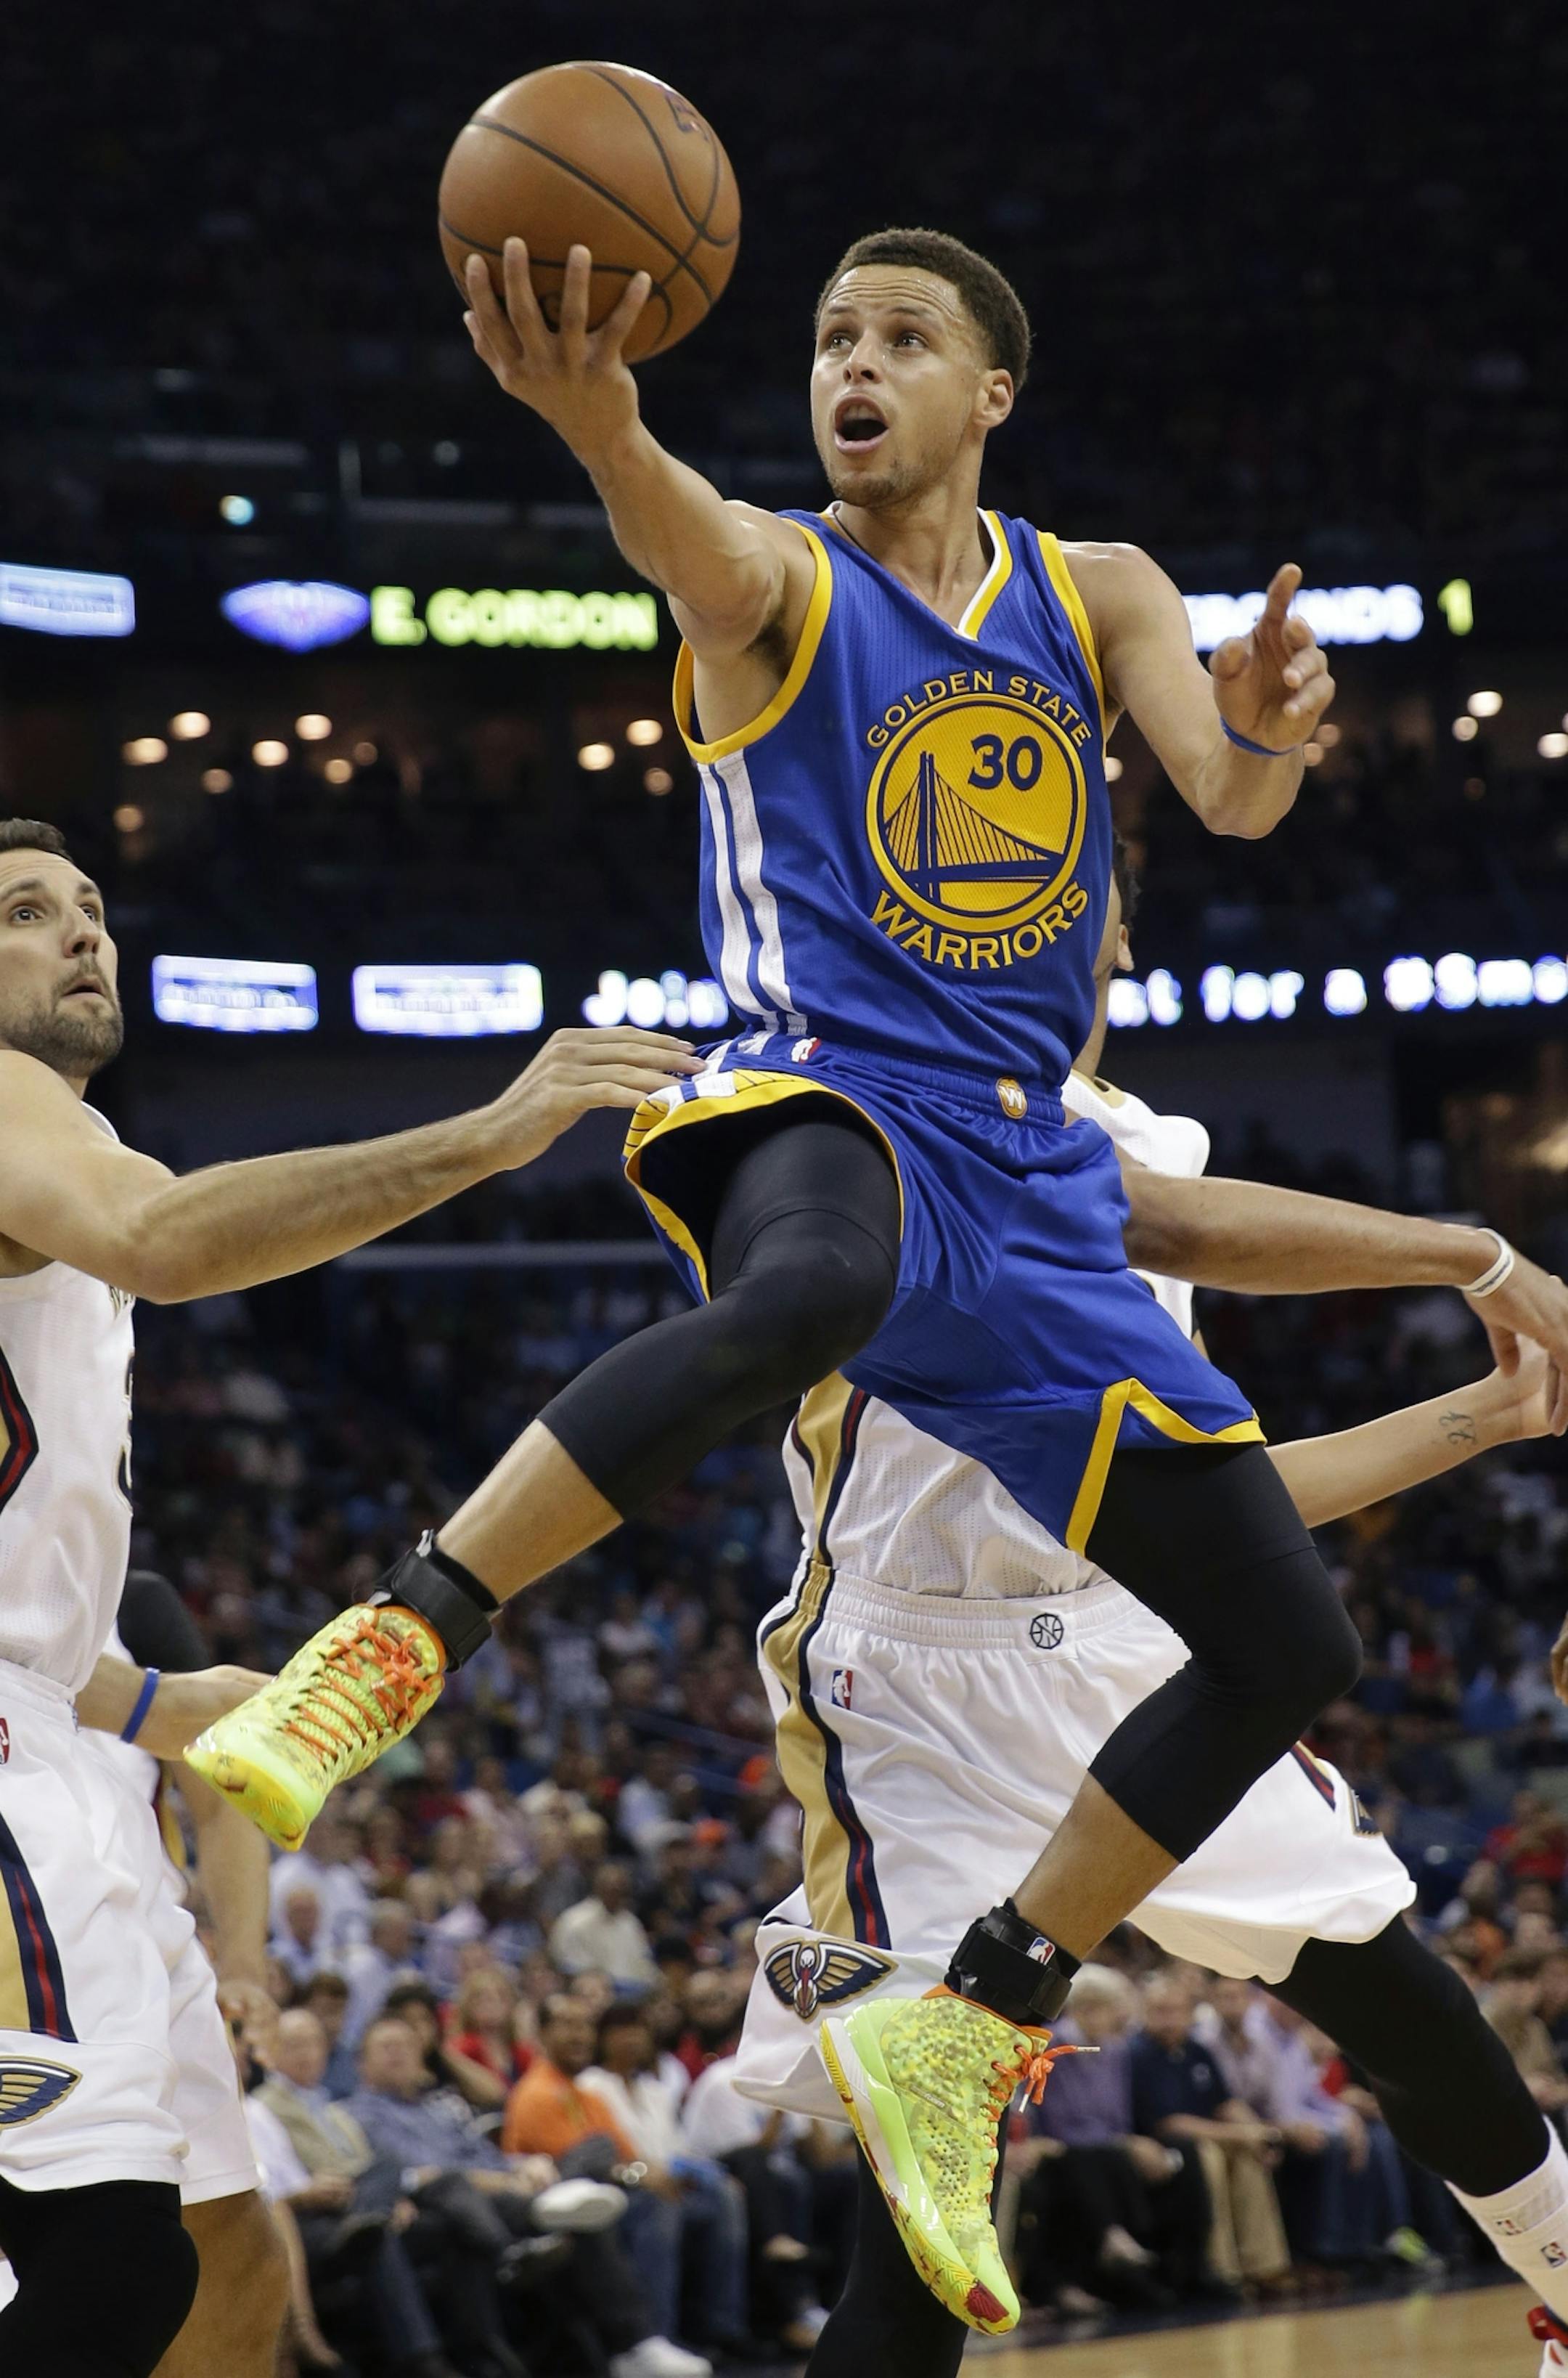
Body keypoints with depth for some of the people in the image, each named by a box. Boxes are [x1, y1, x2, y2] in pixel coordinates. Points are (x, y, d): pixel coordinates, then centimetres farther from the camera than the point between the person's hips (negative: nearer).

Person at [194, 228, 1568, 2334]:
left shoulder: (1101, 595, 13)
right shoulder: (778, 581, 0)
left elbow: (1234, 801, -4)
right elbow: (684, 533, -26)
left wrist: (1264, 726, -30)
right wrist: (591, 416, -51)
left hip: (1027, 1173, 6)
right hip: (827, 1106, -6)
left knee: (1288, 1647, 2)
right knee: (803, 1291, -44)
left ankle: (957, 2037, 11)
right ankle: (380, 1658, -40)